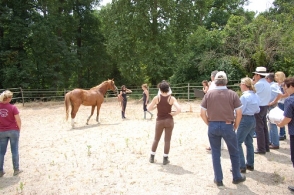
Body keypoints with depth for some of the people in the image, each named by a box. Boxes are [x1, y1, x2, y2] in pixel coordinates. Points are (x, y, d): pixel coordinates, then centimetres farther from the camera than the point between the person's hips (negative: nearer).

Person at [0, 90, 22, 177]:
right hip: (13, 131, -3)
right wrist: (19, 128, 3)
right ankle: (16, 170, 18)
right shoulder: (13, 108, -15)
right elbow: (18, 120, -13)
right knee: (14, 150, 9)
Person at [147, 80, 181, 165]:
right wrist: (173, 114, -3)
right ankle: (165, 159, 13)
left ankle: (152, 157, 25)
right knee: (167, 140, 8)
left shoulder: (157, 98, -7)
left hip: (160, 121, 1)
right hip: (169, 121, -1)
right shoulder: (171, 98, -9)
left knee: (156, 139, 17)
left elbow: (148, 108, -3)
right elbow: (179, 109, -20)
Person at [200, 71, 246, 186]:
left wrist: (209, 124, 11)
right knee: (234, 153, 18)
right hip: (227, 126, -1)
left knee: (215, 153, 13)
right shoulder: (232, 94, -4)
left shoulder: (209, 94, -1)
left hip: (213, 126, 1)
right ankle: (237, 177, 31)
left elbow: (202, 113, -2)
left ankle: (218, 179, 21)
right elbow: (239, 113, -5)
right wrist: (235, 126, 9)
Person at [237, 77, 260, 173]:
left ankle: (242, 166, -4)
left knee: (238, 143, -3)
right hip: (253, 119, 9)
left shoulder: (244, 96, -17)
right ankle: (250, 164, 24)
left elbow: (239, 111, -16)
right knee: (249, 142, 17)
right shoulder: (255, 96, 10)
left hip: (245, 120, -9)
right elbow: (257, 110, 15)